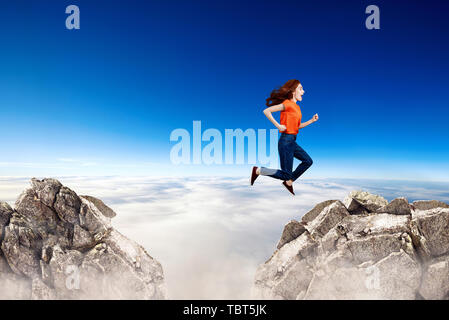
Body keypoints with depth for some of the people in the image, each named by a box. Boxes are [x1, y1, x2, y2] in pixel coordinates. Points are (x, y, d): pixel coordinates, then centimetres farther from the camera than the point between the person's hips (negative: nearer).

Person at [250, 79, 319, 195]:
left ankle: (289, 182, 21)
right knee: (285, 175, -4)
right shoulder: (287, 104, -13)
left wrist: (312, 120, 12)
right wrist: (278, 125, -19)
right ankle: (258, 170, 5)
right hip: (286, 141, -9)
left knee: (308, 161, 14)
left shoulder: (296, 106, 14)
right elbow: (266, 111, -19)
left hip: (292, 142, 9)